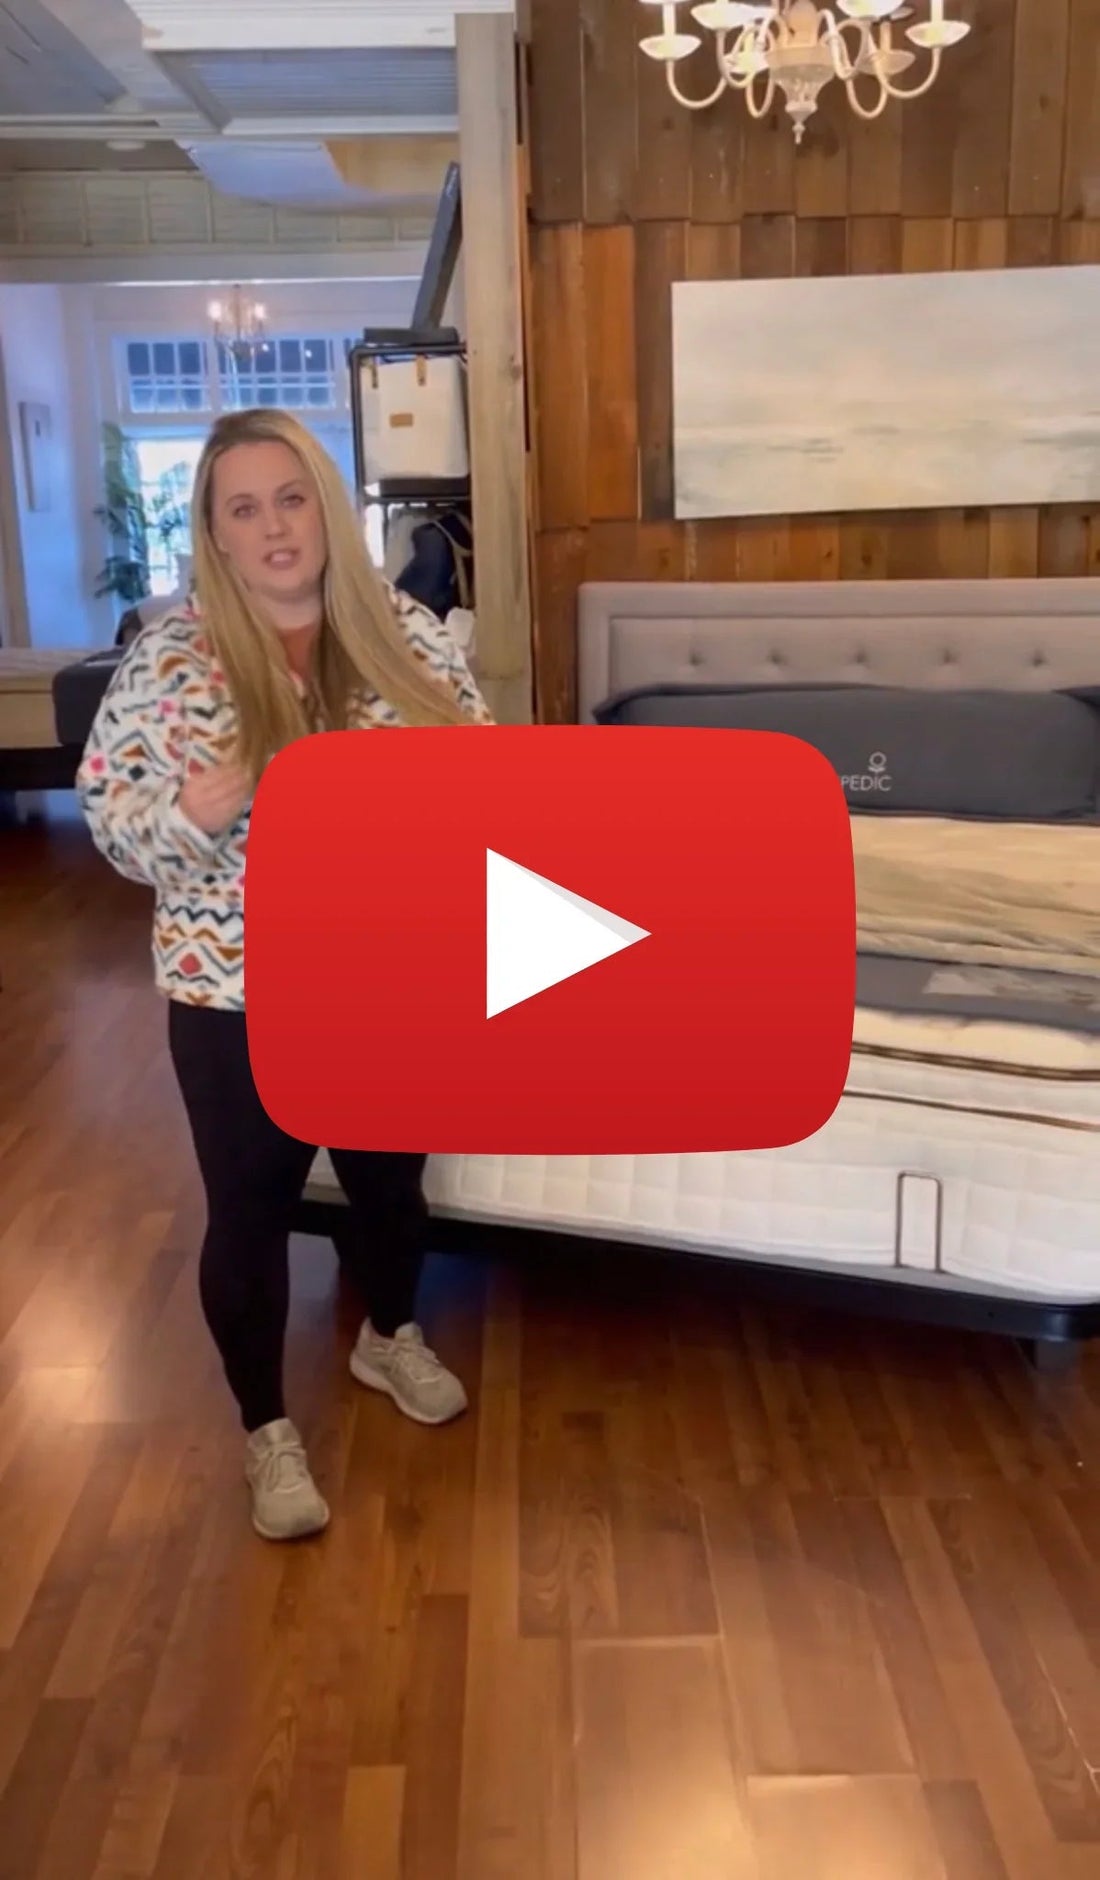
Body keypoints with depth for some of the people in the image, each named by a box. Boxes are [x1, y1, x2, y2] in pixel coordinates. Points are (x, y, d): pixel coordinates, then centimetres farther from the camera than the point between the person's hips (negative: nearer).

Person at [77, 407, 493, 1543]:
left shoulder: (407, 636, -3)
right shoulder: (170, 657, -11)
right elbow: (107, 812, -8)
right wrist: (186, 814, -28)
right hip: (236, 995, -2)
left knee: (390, 1180, 21)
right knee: (250, 1210, 11)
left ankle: (390, 1339, 51)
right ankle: (266, 1429, 33)